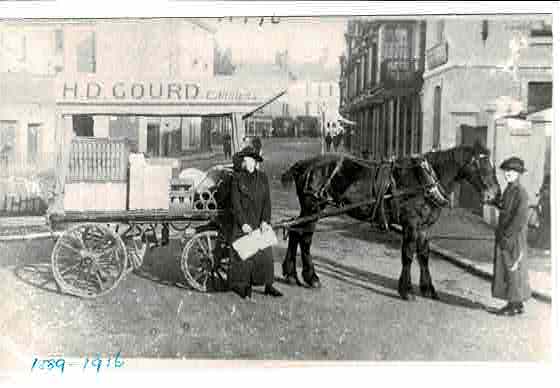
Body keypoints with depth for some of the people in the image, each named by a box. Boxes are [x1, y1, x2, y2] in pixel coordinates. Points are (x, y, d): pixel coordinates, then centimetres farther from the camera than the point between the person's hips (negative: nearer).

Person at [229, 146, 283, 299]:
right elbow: (236, 203, -5)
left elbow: (267, 201, 4)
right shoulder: (237, 178, -1)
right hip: (243, 221, -2)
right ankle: (244, 286, 10)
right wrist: (243, 223, -13)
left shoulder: (262, 178, 7)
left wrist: (265, 220, -7)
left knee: (265, 253, 1)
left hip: (260, 222, 3)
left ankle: (268, 285, 10)